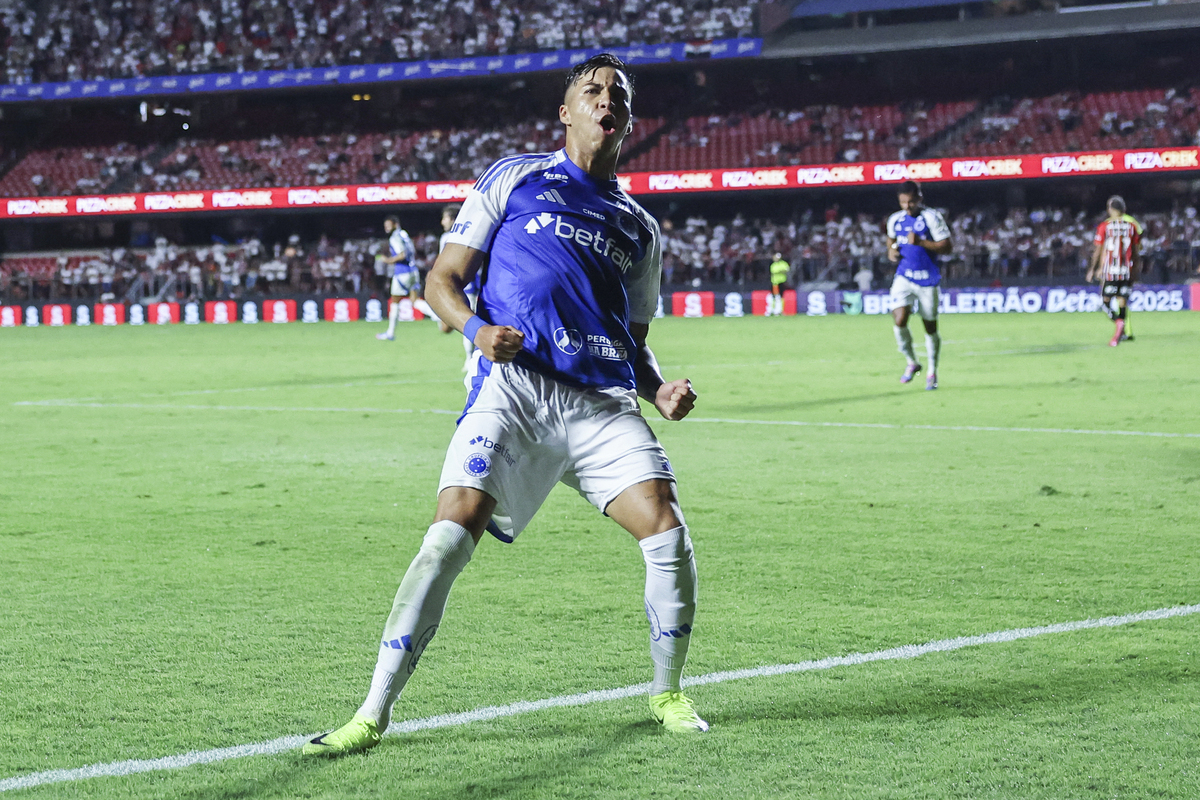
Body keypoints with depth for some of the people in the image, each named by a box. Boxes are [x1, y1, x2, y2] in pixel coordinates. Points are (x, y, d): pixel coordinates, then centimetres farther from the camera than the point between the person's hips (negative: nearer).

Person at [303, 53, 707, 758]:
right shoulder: (515, 179, 13)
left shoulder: (640, 228, 24)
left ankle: (668, 694, 11)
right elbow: (442, 279, 10)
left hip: (604, 402, 3)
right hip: (514, 387, -3)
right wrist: (476, 327, -11)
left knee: (668, 533, -13)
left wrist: (661, 388, 6)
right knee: (451, 535, -18)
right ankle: (374, 713, -11)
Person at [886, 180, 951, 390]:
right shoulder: (895, 220, 8)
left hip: (927, 280, -3)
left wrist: (921, 242, -22)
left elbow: (946, 246, -11)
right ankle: (911, 362, 8)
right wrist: (891, 252, 5)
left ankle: (932, 372, 22)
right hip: (904, 277, 3)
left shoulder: (931, 217, -7)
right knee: (899, 321, -15)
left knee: (930, 327, 5)